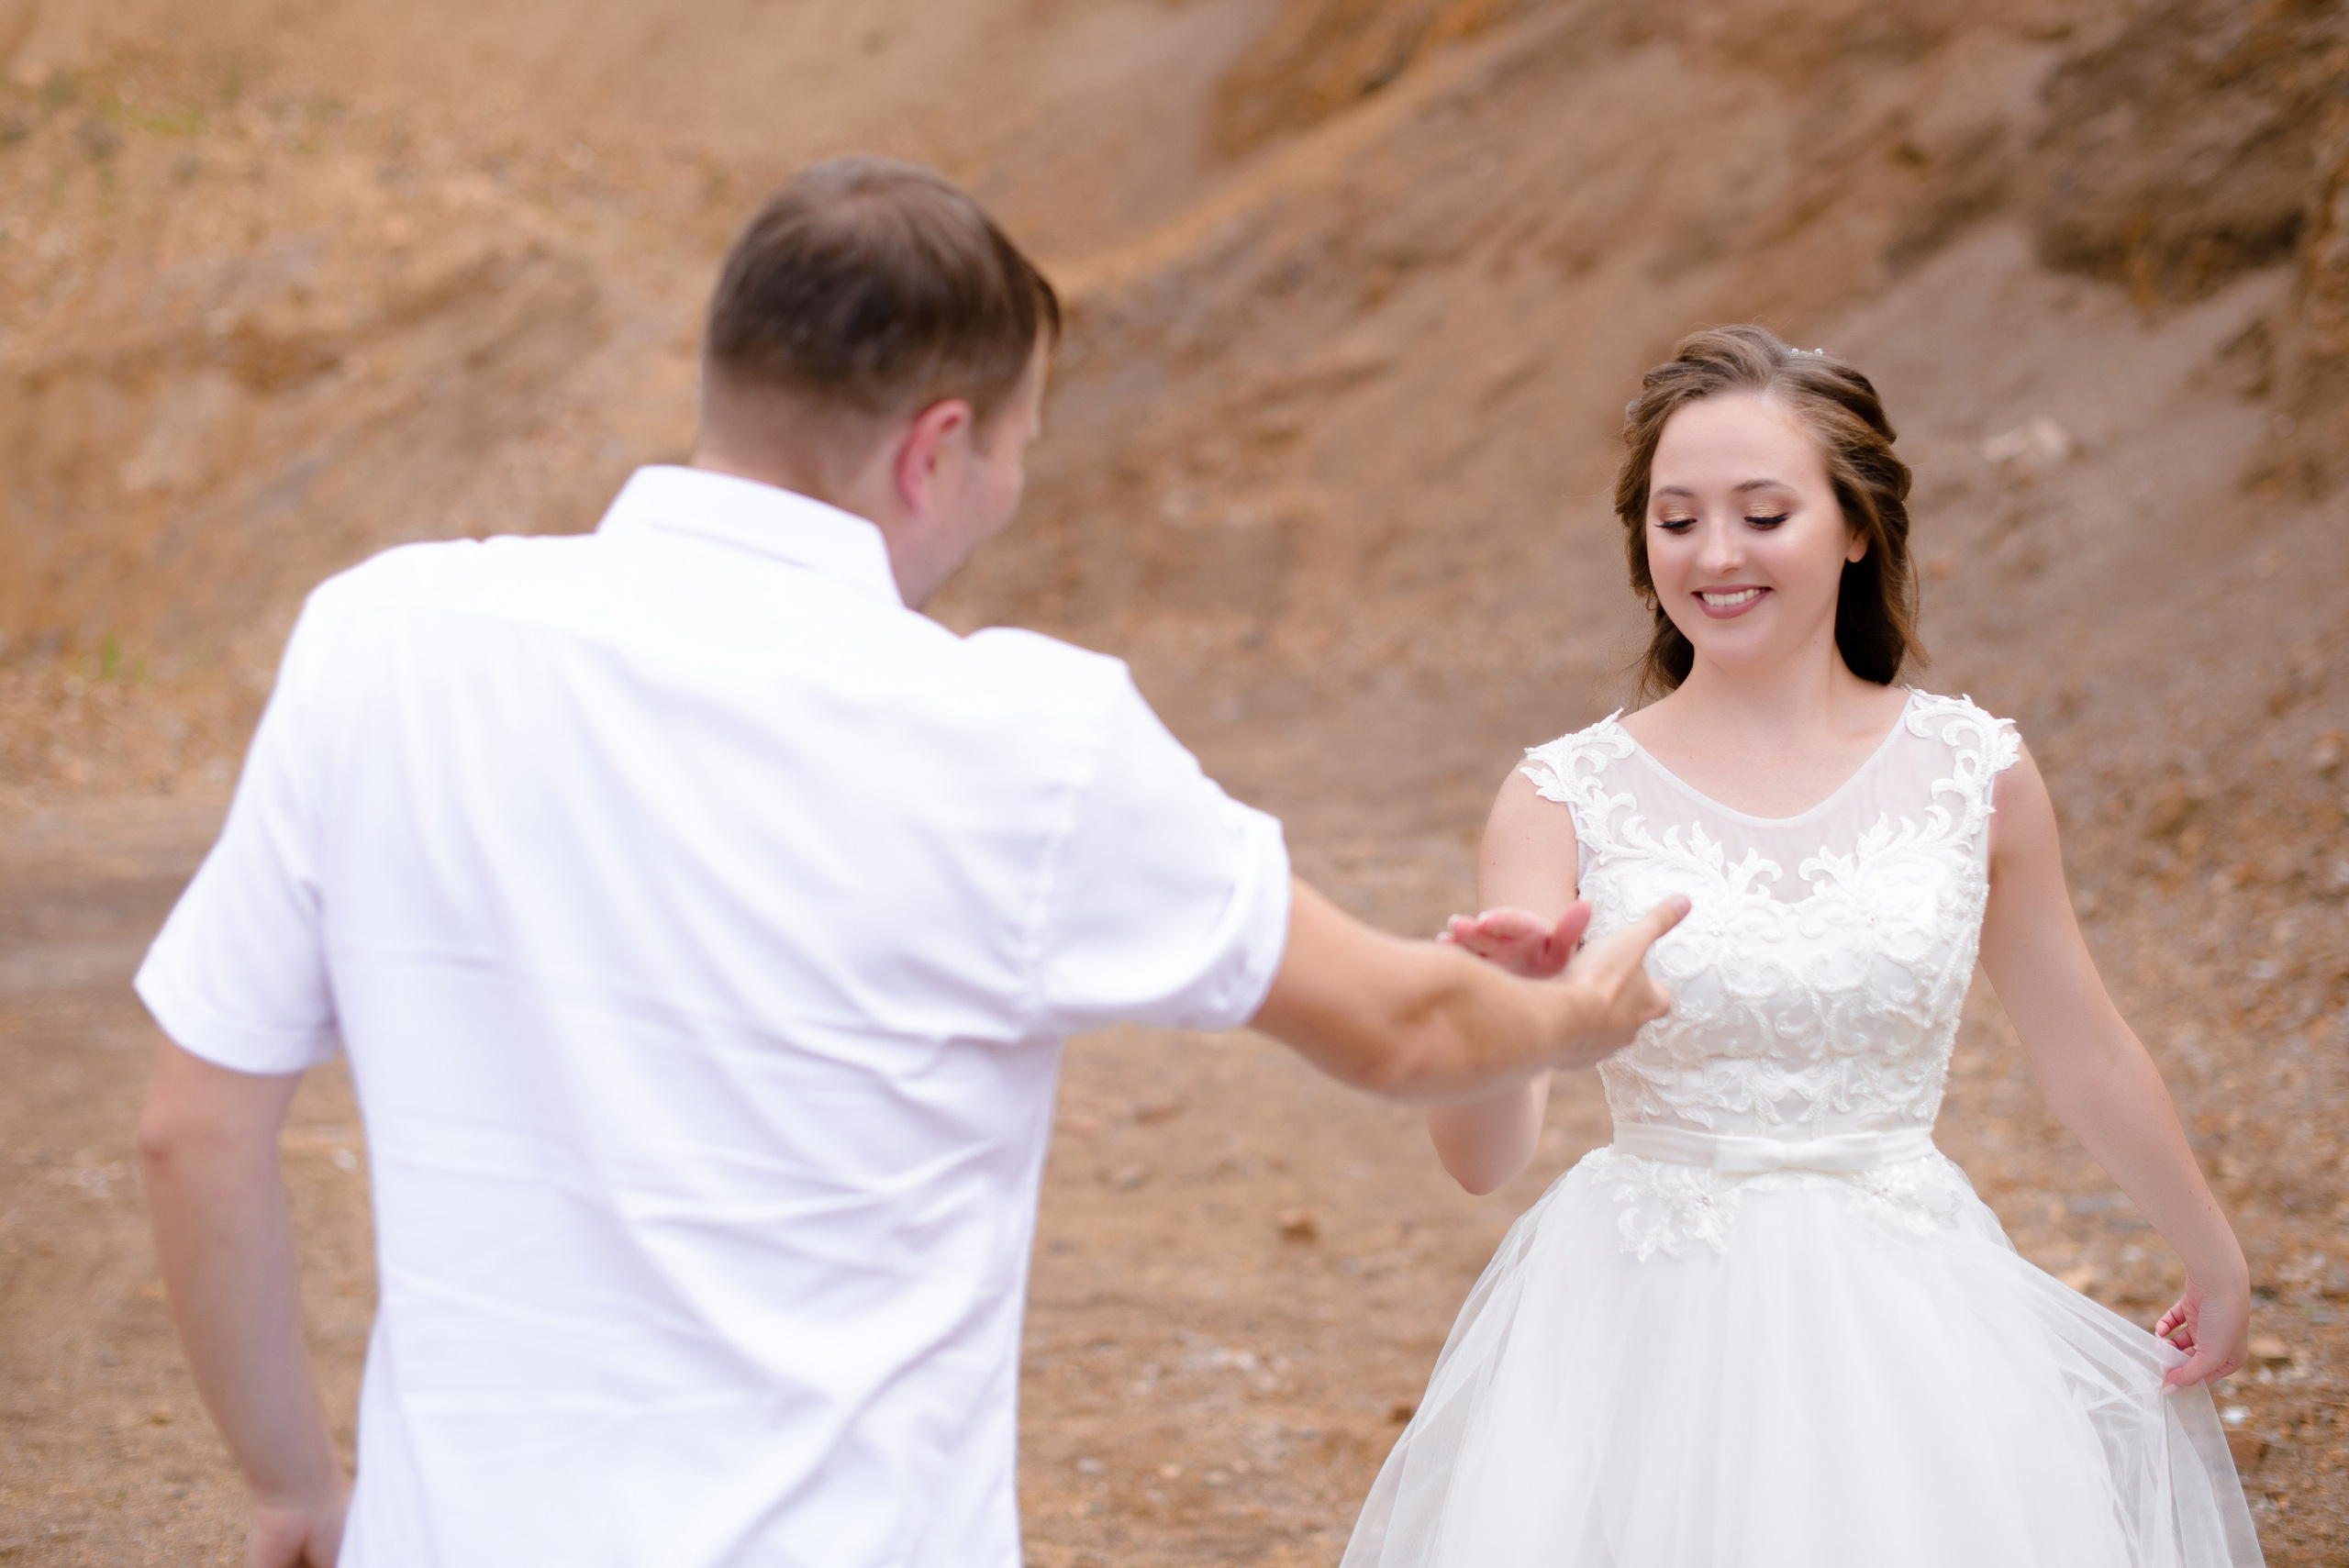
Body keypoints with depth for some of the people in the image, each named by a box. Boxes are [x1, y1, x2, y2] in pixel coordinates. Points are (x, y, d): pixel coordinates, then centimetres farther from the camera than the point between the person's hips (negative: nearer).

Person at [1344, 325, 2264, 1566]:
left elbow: (2085, 1056, 13)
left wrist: (2216, 1263, 23)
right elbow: (1479, 1159, -13)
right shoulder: (1565, 798, -6)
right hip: (1649, 1336, -1)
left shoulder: (1974, 771, -2)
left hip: (1909, 1328, 1)